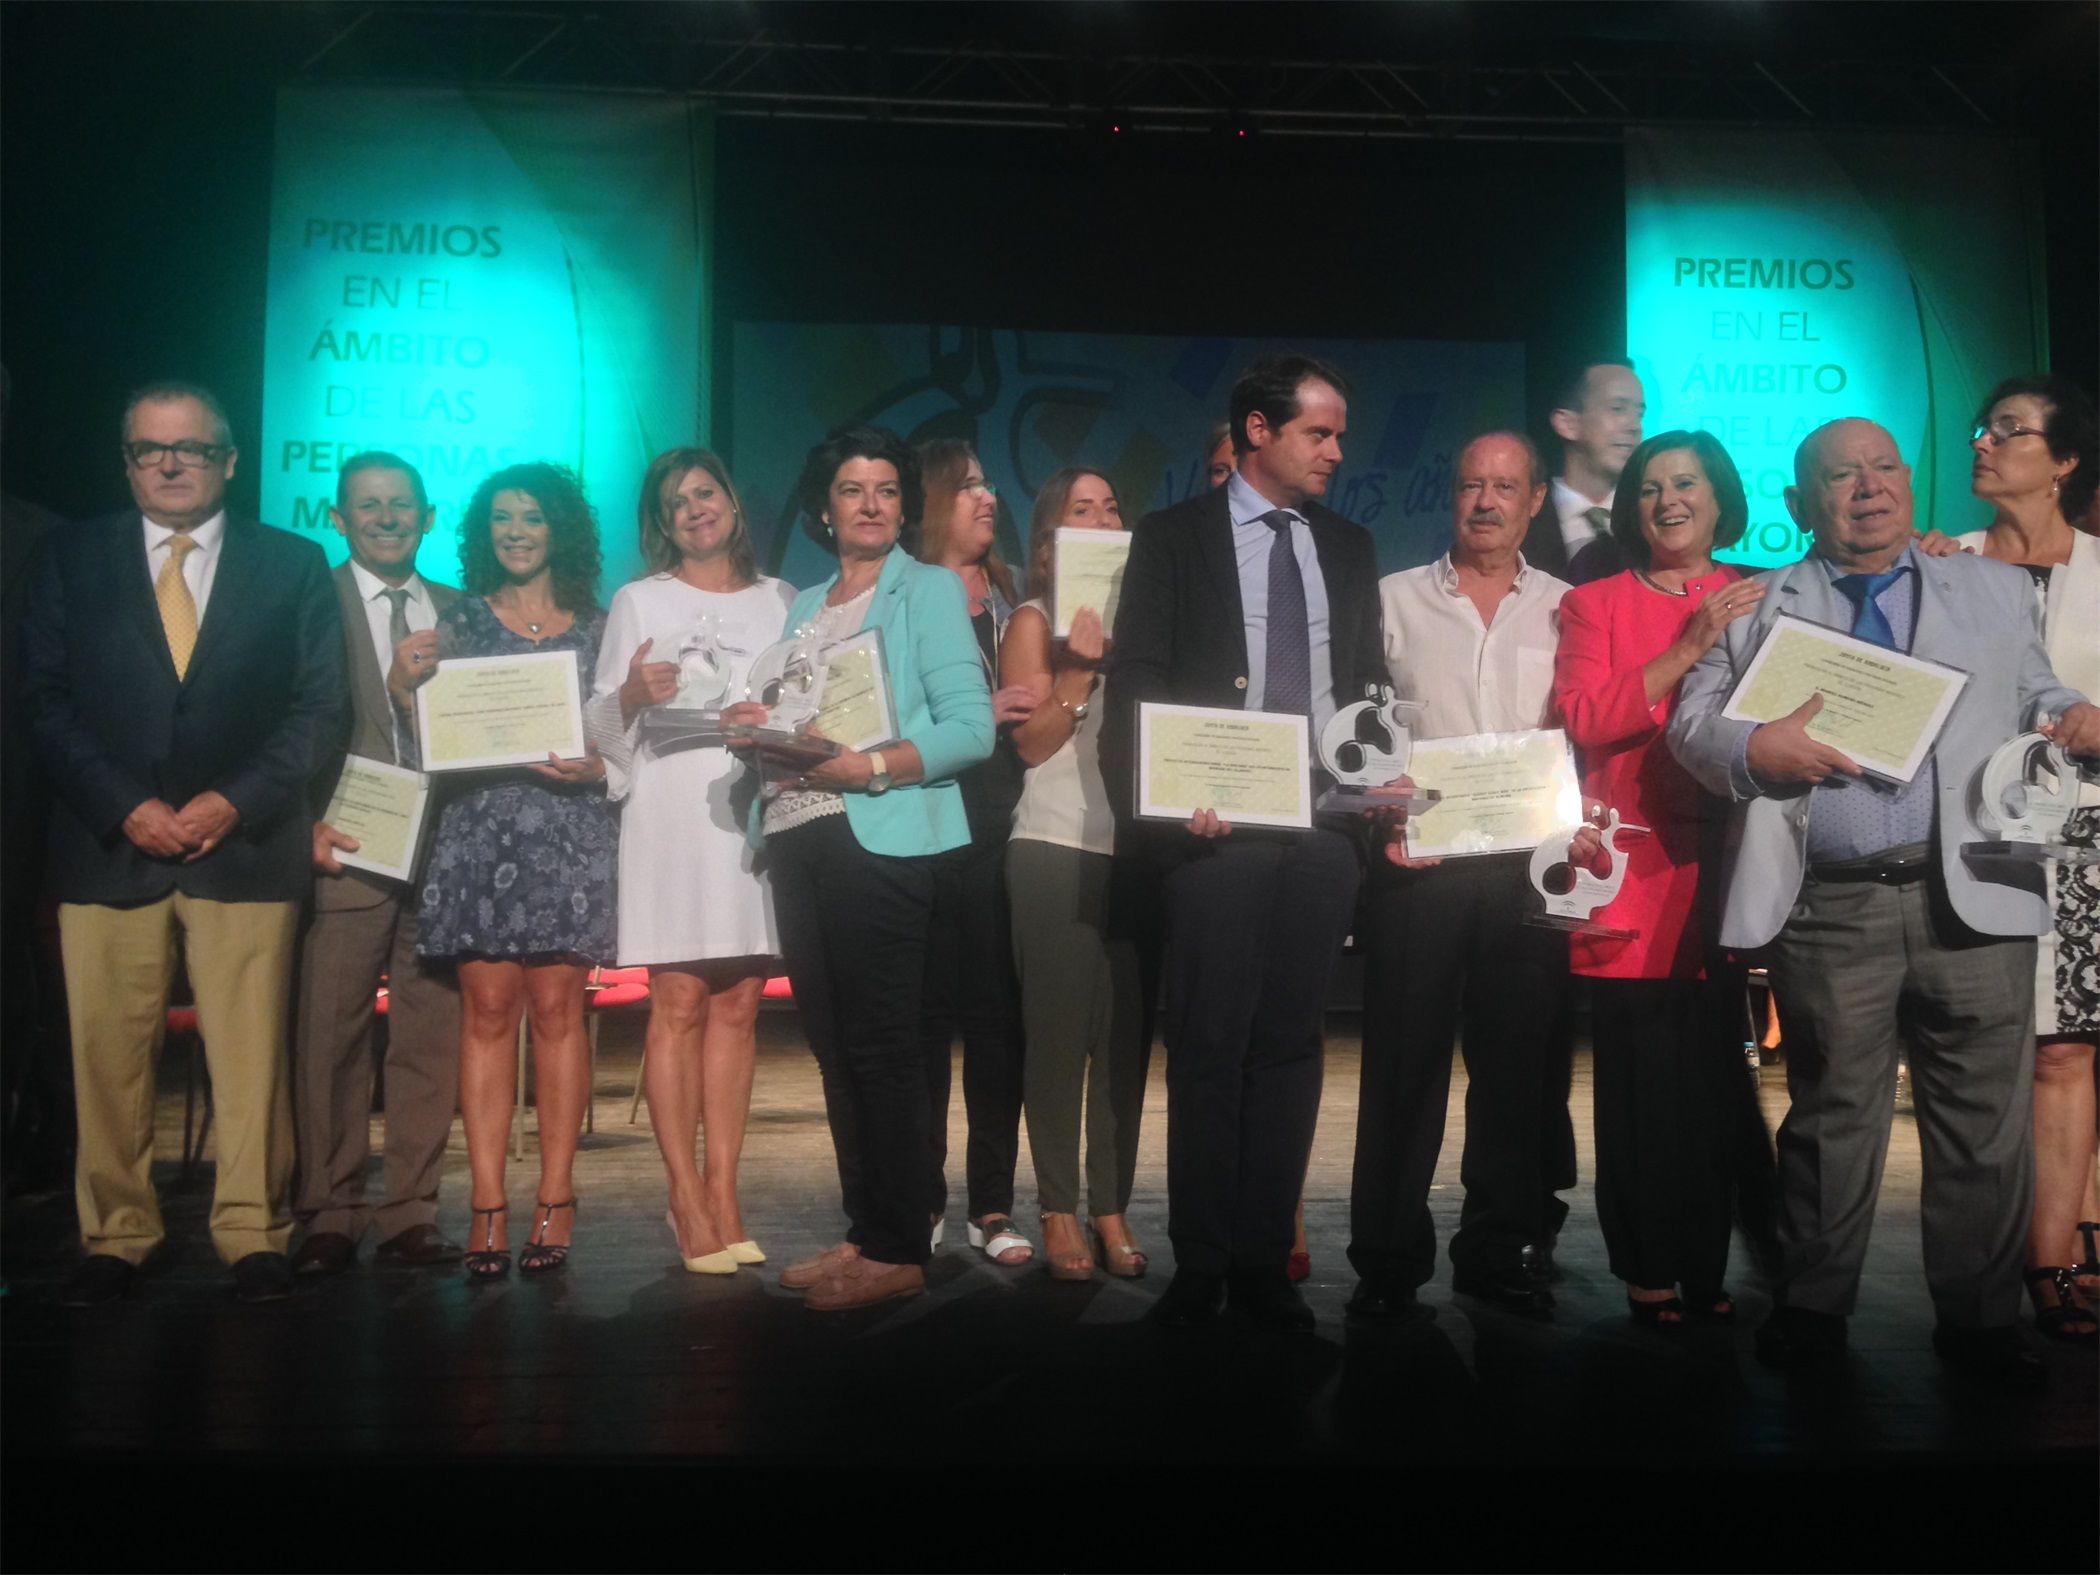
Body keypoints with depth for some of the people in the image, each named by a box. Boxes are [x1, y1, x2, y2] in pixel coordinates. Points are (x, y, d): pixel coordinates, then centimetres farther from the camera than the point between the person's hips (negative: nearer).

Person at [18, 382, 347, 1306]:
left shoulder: (293, 565, 9)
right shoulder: (71, 561, 11)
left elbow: (322, 708, 4)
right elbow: (46, 702, 5)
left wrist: (234, 801, -9)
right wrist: (126, 808, -8)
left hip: (246, 845, -1)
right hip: (107, 845, 1)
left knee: (251, 1053, -1)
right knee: (108, 1053, 3)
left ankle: (253, 1236, 9)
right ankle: (114, 1237, 16)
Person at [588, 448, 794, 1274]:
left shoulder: (781, 601, 15)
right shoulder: (639, 602, 9)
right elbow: (603, 725, 6)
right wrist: (632, 695, -15)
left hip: (757, 810, 2)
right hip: (672, 815, -2)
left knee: (737, 1006, 2)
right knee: (678, 1005, -5)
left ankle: (723, 1192, 7)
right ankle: (687, 1199, 1)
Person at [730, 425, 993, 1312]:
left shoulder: (928, 589, 1)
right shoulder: (803, 607, 19)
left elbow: (972, 727, -8)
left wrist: (874, 767, -19)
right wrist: (761, 730, -5)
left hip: (881, 839, -6)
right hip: (796, 837, 6)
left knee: (881, 1046, -5)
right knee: (832, 1044, 9)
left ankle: (899, 1249, 4)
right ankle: (863, 1231, 19)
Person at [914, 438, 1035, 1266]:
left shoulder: (1011, 593, 18)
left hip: (1002, 829, 4)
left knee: (998, 1011, 4)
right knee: (928, 1010, 1)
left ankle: (993, 1204, 10)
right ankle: (921, 1198, 12)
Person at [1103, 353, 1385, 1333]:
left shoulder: (1348, 547, 16)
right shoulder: (1172, 538, 4)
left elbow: (1368, 688, 17)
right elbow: (1136, 687, -1)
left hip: (1323, 831, 4)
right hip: (1217, 826, -3)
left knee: (1289, 1046, 6)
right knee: (1207, 1048, 1)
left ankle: (1263, 1260, 15)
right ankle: (1198, 1262, 12)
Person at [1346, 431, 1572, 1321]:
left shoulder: (1567, 608, 11)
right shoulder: (1394, 599, 8)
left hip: (1528, 869, 2)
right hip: (1416, 865, -1)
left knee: (1515, 1065, 7)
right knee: (1403, 1064, 1)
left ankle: (1496, 1255, 21)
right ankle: (1388, 1265, 11)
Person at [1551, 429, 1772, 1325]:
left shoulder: (1762, 600, 15)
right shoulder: (1594, 604, 9)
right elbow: (1583, 718, -6)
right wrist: (1689, 649, -12)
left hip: (1733, 871, 2)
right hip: (1639, 876, -2)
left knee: (1720, 1070, 4)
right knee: (1645, 1077, -2)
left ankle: (1709, 1266, 18)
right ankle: (1650, 1274, 10)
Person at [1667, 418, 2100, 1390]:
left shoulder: (1996, 591, 18)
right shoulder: (1757, 609, 13)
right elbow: (1691, 719, 7)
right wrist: (1755, 747, -13)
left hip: (1974, 901, 2)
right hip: (1831, 909, -1)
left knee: (1986, 1125, 5)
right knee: (1830, 1118, 8)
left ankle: (1979, 1320, 20)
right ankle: (1812, 1310, 21)